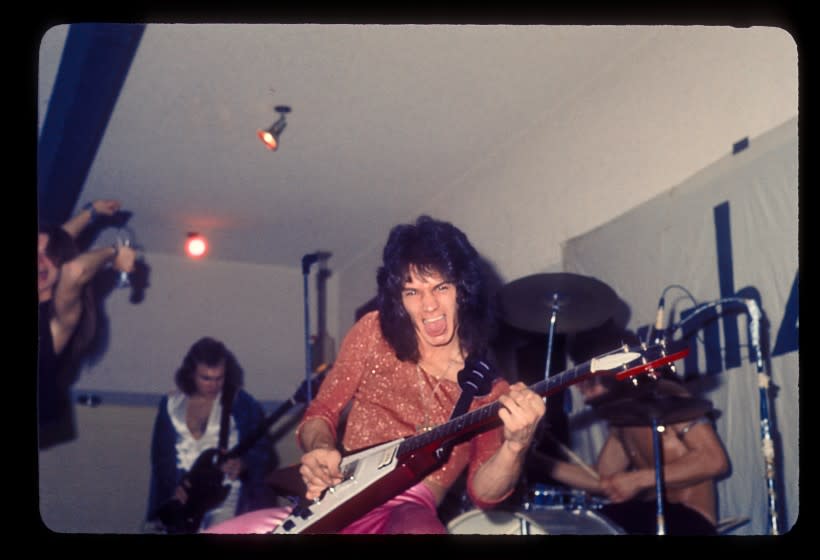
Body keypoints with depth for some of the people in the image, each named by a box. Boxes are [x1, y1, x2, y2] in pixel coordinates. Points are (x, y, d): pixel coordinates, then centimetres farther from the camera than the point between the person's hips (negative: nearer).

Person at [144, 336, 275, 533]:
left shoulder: (241, 403, -2)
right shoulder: (171, 404, 7)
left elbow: (264, 449, -2)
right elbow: (160, 455, 8)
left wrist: (242, 464, -21)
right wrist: (175, 487, -7)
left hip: (225, 493, -3)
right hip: (183, 494, 3)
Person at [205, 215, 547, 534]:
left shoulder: (491, 391, 6)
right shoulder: (375, 332, 8)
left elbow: (483, 492, 0)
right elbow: (320, 414, 13)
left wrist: (515, 446, -21)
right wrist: (320, 451, -11)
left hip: (410, 513, -2)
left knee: (419, 529, -42)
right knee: (220, 532, -22)